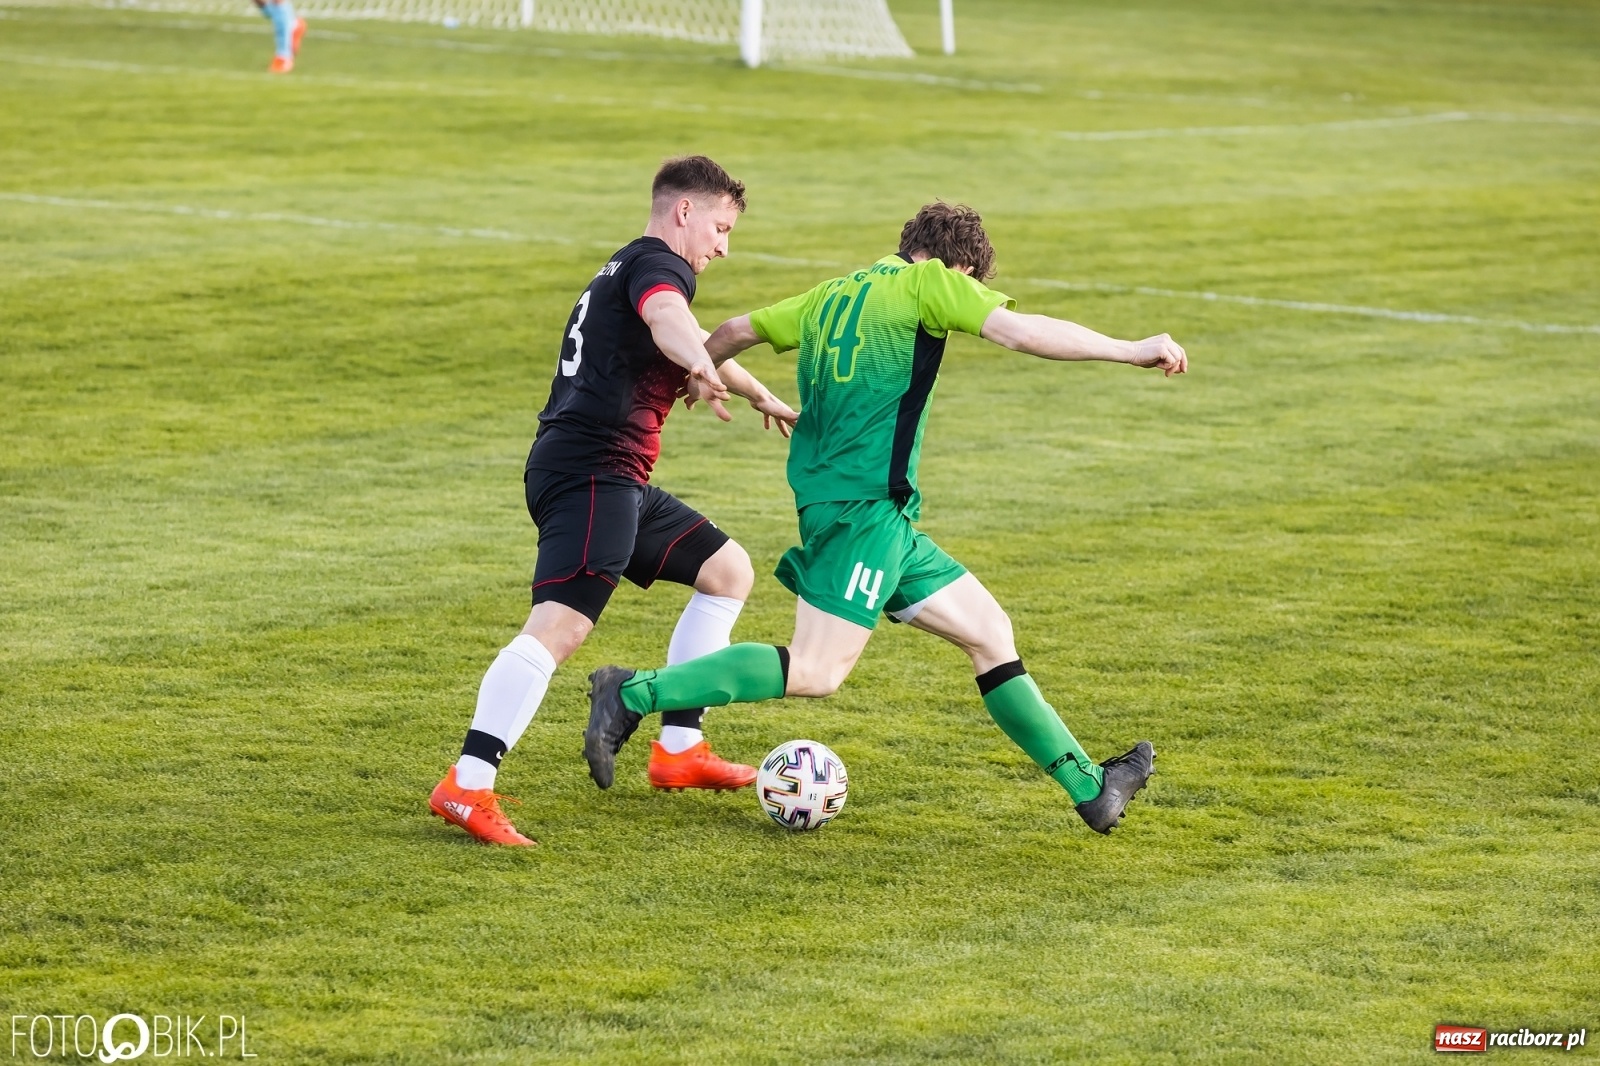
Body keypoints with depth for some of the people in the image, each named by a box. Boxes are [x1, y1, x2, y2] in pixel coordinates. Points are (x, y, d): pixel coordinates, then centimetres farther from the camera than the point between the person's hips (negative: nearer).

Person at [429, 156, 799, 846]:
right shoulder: (658, 264, -3)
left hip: (615, 482, 11)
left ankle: (679, 749, 20)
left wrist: (762, 397, 63)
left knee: (729, 571, 19)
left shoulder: (622, 269, 29)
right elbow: (665, 316, -30)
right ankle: (467, 787, -33)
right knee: (560, 624, -24)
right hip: (591, 471, -11)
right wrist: (703, 367, -51)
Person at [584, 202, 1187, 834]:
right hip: (862, 504, -10)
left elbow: (736, 332, 28)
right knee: (816, 674, -14)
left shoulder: (833, 296, 19)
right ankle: (633, 695, -10)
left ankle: (1090, 787, 13)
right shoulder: (926, 283, -3)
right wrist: (1132, 351, -10)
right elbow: (1022, 332, -14)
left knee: (988, 630, 11)